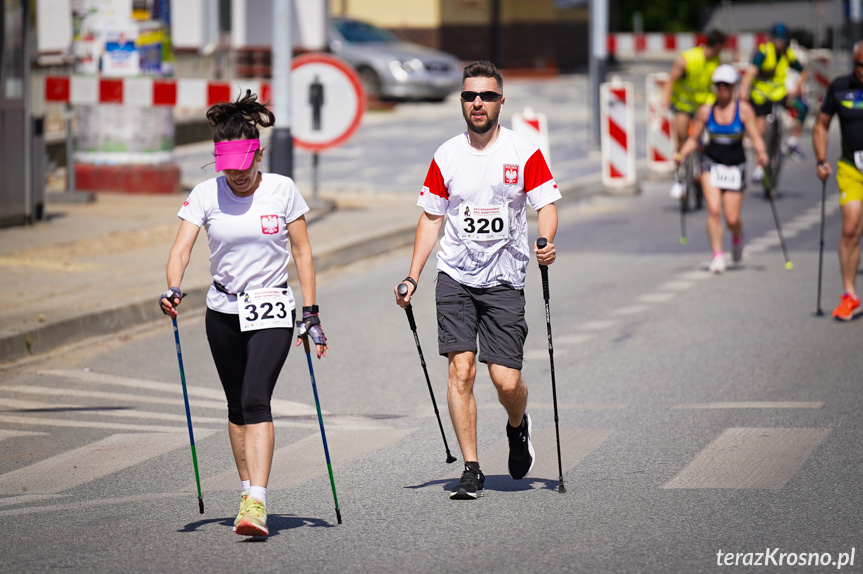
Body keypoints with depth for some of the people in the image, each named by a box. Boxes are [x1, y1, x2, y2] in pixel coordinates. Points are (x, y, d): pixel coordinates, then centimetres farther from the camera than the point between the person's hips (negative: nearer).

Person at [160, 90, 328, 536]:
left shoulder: (282, 190, -7)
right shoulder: (205, 194, -5)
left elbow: (302, 253, -1)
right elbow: (182, 247, -13)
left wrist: (311, 314, -3)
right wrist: (173, 289, -33)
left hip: (271, 310, -3)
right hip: (224, 311, 3)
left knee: (256, 402, -18)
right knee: (238, 407, 12)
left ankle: (257, 504, -26)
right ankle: (248, 491, 27)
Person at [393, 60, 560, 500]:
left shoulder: (524, 153, -1)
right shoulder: (446, 156, 6)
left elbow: (546, 204, -4)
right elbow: (431, 217, 13)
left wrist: (546, 242, -25)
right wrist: (412, 276, 6)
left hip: (504, 280, -2)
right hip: (455, 277, 2)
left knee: (506, 381, -5)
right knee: (460, 368, -12)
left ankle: (517, 426, 30)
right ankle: (471, 470, -7)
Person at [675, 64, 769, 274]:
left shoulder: (744, 110, -4)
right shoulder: (706, 111, 1)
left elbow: (755, 137, -9)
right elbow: (694, 139, 7)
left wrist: (761, 152, -29)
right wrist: (681, 155, -11)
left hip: (735, 167, -1)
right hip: (711, 164, 1)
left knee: (732, 219, -1)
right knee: (714, 210, -20)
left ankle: (737, 236, 35)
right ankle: (717, 255, -17)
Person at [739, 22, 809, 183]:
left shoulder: (788, 55, 0)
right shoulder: (763, 51, -15)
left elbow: (802, 72, 17)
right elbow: (751, 70, -32)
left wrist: (796, 89, 1)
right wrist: (744, 89, -47)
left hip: (779, 93, 3)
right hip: (760, 94, -3)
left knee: (802, 107, -22)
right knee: (760, 131, -6)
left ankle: (792, 142, -9)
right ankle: (759, 166, 8)